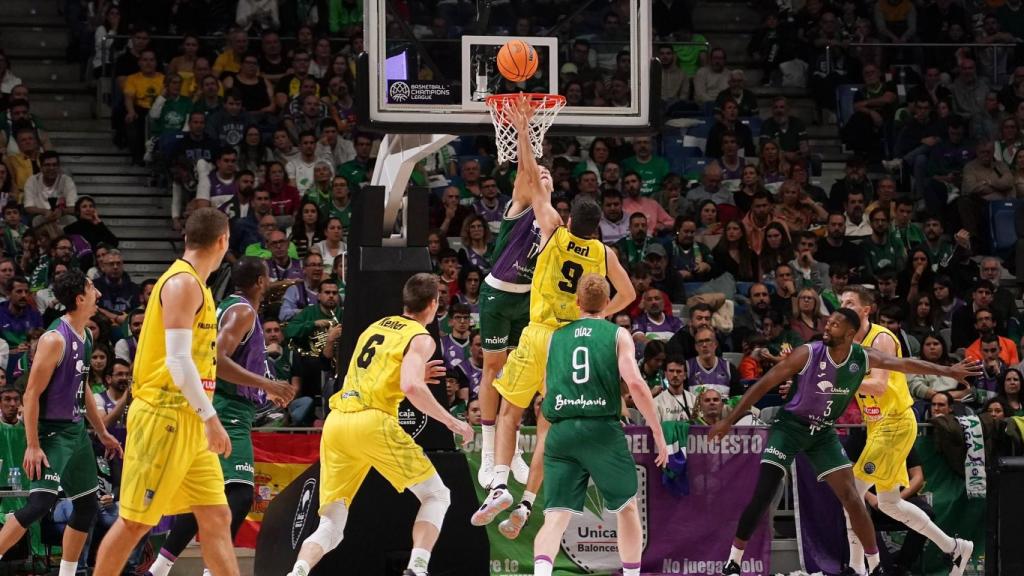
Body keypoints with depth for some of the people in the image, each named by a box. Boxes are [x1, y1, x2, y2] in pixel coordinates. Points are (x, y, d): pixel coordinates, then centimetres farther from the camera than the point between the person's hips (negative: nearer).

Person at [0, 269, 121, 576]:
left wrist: (102, 432, 23)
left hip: (76, 429, 9)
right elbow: (32, 394, -20)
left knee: (88, 506, 11)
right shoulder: (55, 339, -18)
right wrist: (33, 445, -23)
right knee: (41, 502, -20)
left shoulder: (85, 338, 9)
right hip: (52, 432, -9)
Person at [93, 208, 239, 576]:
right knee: (135, 521, -5)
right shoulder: (183, 283, -13)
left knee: (216, 518, 6)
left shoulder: (194, 284, 16)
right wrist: (210, 417, -22)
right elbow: (177, 360, -21)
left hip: (189, 422, 10)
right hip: (164, 417, -10)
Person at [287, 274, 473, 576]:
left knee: (331, 525, 7)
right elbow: (411, 388, -16)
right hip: (372, 422, -6)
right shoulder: (421, 338, 1)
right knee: (436, 495, 9)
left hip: (335, 423, 6)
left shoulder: (376, 327, 23)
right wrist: (452, 422, -8)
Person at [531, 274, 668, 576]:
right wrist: (658, 433, -2)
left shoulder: (555, 337, 16)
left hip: (560, 433, 2)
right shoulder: (618, 335, 6)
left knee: (556, 518, -5)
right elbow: (635, 384, -7)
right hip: (602, 430, -2)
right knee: (627, 508, 19)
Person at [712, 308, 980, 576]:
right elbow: (764, 384, -18)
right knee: (762, 495, -15)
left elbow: (905, 364, 3)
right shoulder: (808, 354, -22)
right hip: (790, 425, -4)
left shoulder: (863, 358, -11)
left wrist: (947, 371, 7)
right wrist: (729, 420, -19)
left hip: (823, 432, 4)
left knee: (852, 498, -3)